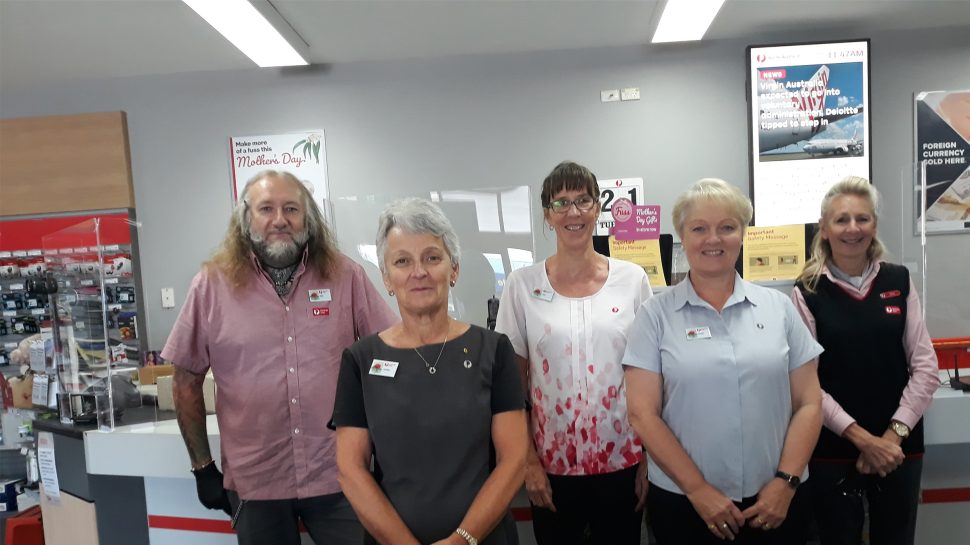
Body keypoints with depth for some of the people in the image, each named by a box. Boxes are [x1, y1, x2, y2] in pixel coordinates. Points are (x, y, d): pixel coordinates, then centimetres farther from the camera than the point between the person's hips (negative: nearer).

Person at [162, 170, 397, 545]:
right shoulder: (212, 284, -3)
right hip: (254, 482, 1)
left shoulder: (345, 276, -3)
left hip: (339, 475, 0)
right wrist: (202, 466, 4)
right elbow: (187, 381, 4)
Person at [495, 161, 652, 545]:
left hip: (622, 459, 1)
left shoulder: (632, 279, -1)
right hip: (553, 462, 0)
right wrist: (528, 461, -3)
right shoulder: (522, 284, -4)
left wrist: (650, 459, 1)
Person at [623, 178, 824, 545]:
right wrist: (697, 489, -11)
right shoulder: (656, 315, -4)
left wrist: (786, 482, -6)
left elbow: (808, 403, 3)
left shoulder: (779, 307, 3)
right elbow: (642, 413, -8)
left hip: (776, 500, 2)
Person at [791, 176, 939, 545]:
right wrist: (861, 436, -14)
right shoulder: (808, 293, -7)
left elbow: (925, 367, 1)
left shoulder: (899, 281, 2)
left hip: (899, 448, 2)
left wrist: (894, 434, -9)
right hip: (834, 449, -2)